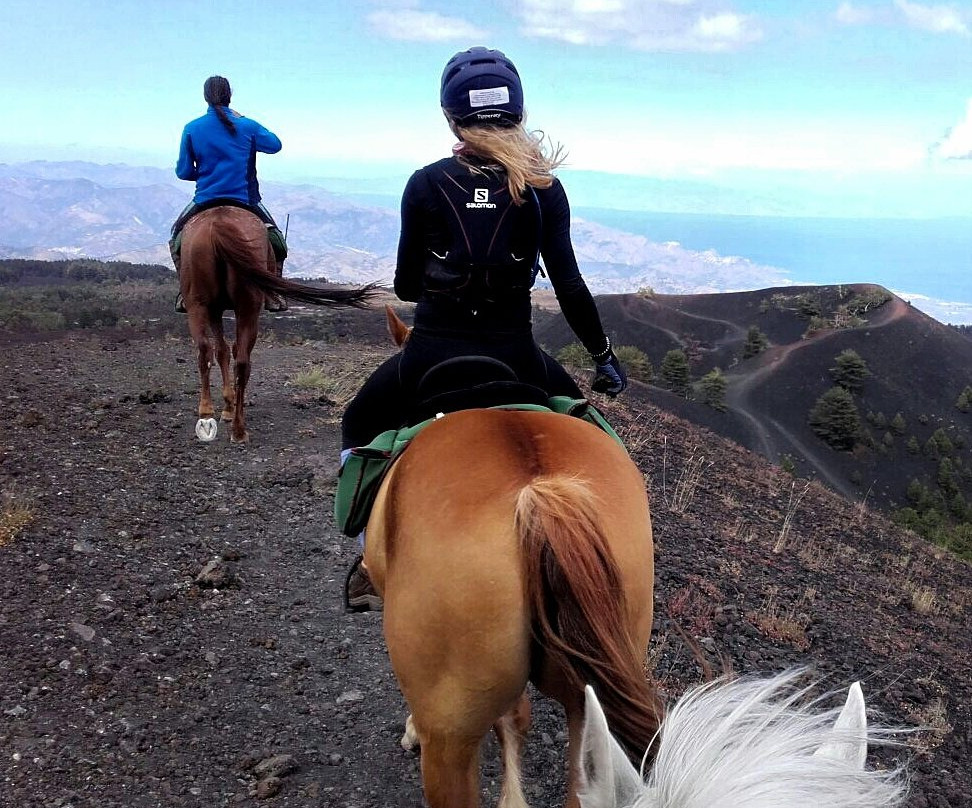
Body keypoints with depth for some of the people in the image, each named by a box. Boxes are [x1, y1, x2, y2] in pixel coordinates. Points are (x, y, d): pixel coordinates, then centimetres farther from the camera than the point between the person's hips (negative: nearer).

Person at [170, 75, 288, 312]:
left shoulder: (192, 128, -3)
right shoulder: (248, 126, -4)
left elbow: (183, 172, -1)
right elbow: (275, 145, 15)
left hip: (205, 200, 1)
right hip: (245, 201, 0)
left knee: (177, 235, 24)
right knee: (274, 236, 20)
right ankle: (272, 292, 7)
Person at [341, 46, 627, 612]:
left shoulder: (426, 184, -2)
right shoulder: (544, 187, -1)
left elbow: (407, 284, 3)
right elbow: (569, 284, -4)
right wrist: (604, 355, 6)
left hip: (433, 354, 0)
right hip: (514, 355, 1)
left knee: (359, 427, 28)